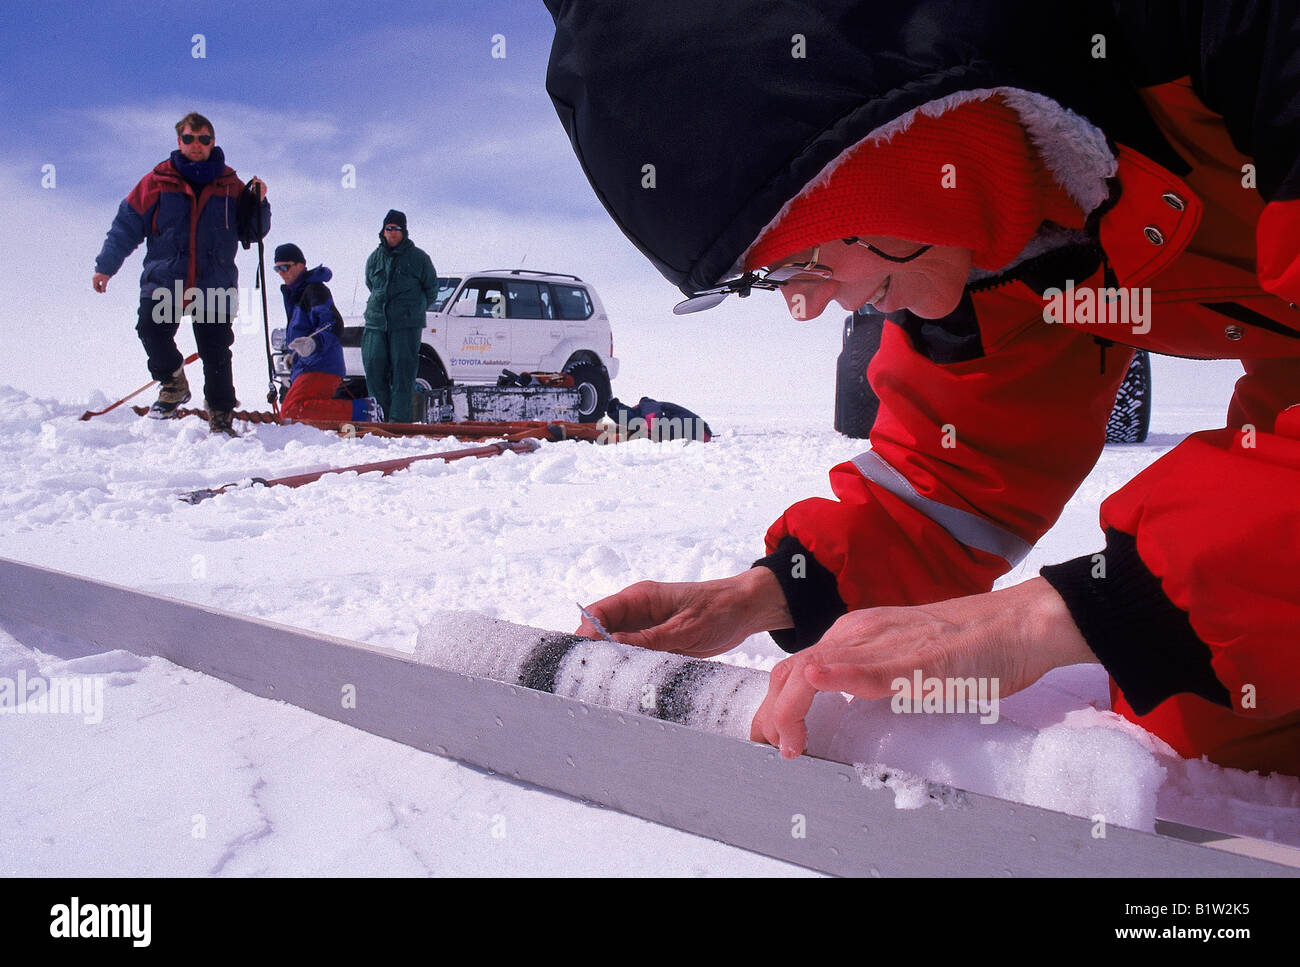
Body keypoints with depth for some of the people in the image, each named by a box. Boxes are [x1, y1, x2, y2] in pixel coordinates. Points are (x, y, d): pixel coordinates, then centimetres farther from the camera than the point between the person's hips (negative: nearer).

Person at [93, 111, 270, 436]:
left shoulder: (230, 185, 9)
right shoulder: (158, 181, 7)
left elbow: (252, 232, 14)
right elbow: (126, 226, 9)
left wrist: (258, 204, -5)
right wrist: (105, 266, 6)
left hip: (215, 285, 0)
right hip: (164, 281, 0)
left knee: (216, 354, 0)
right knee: (151, 331, -18)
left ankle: (220, 417, 12)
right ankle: (173, 383, 8)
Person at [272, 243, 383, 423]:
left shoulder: (314, 289, -8)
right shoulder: (293, 293, 24)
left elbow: (333, 324, -21)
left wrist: (314, 343, -38)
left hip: (320, 368, -11)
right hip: (304, 367, 11)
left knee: (292, 410, -27)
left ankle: (361, 409, -27)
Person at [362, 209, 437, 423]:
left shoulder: (418, 258, 3)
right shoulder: (374, 258, 13)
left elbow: (432, 288, 12)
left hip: (407, 326, -4)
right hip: (376, 323, 4)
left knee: (403, 373, -6)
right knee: (374, 371, 0)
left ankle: (400, 420, -4)